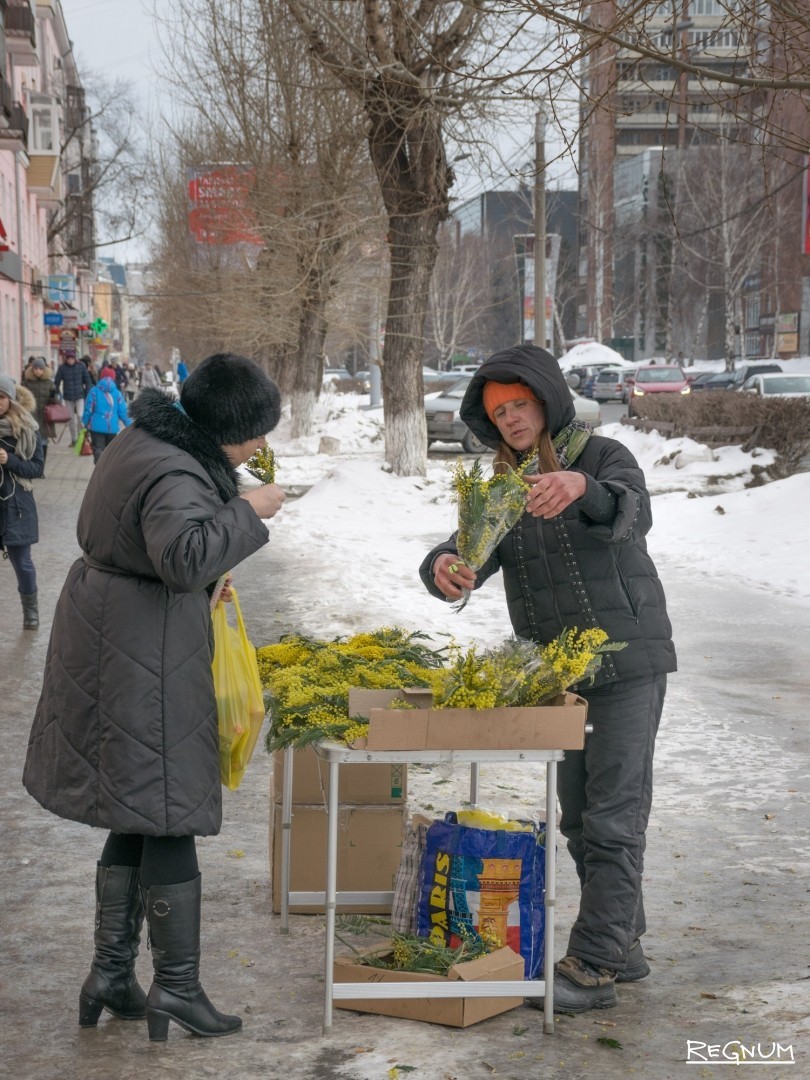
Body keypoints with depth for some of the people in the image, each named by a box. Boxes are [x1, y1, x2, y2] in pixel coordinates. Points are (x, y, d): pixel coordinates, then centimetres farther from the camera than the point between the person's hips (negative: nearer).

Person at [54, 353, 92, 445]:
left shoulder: (81, 367, -5)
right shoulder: (62, 368, -4)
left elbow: (88, 381, 0)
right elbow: (57, 382, 0)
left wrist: (88, 395, -3)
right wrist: (58, 395, -5)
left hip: (80, 396, -2)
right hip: (68, 397, 2)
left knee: (80, 416, -17)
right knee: (71, 419, 8)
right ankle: (73, 439, 18)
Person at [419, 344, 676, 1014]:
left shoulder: (604, 458, -10)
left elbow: (633, 513, -31)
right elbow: (470, 553, -5)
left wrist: (582, 488, -53)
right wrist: (445, 569, -30)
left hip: (627, 663, -7)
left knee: (613, 818, -8)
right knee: (579, 818, 13)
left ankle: (593, 968, -6)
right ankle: (624, 946, 26)